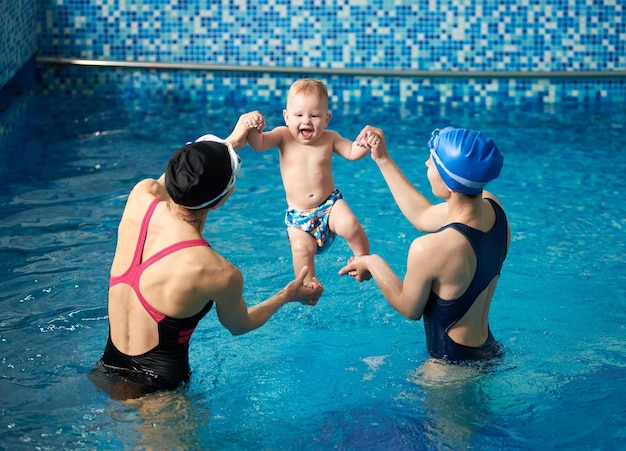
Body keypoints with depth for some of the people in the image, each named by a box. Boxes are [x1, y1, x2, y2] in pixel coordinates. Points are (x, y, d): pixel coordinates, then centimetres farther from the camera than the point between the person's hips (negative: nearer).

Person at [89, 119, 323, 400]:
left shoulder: (141, 195, -14)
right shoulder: (221, 274, -26)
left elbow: (169, 183, 14)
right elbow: (238, 326, -1)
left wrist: (231, 142, 20)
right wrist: (288, 296, 15)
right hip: (155, 391, -6)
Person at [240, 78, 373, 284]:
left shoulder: (329, 138, -2)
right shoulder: (283, 136, -7)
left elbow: (352, 152, -3)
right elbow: (258, 144, -19)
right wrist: (253, 128, -42)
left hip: (330, 204, 0)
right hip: (298, 215, 0)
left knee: (349, 225, -25)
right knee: (301, 248, -18)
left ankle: (364, 258, -1)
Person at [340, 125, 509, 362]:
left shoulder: (429, 249, -33)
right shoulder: (492, 207, -11)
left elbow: (410, 309, -13)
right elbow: (423, 216, 8)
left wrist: (373, 263, 1)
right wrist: (383, 160, 11)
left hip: (455, 362, -8)